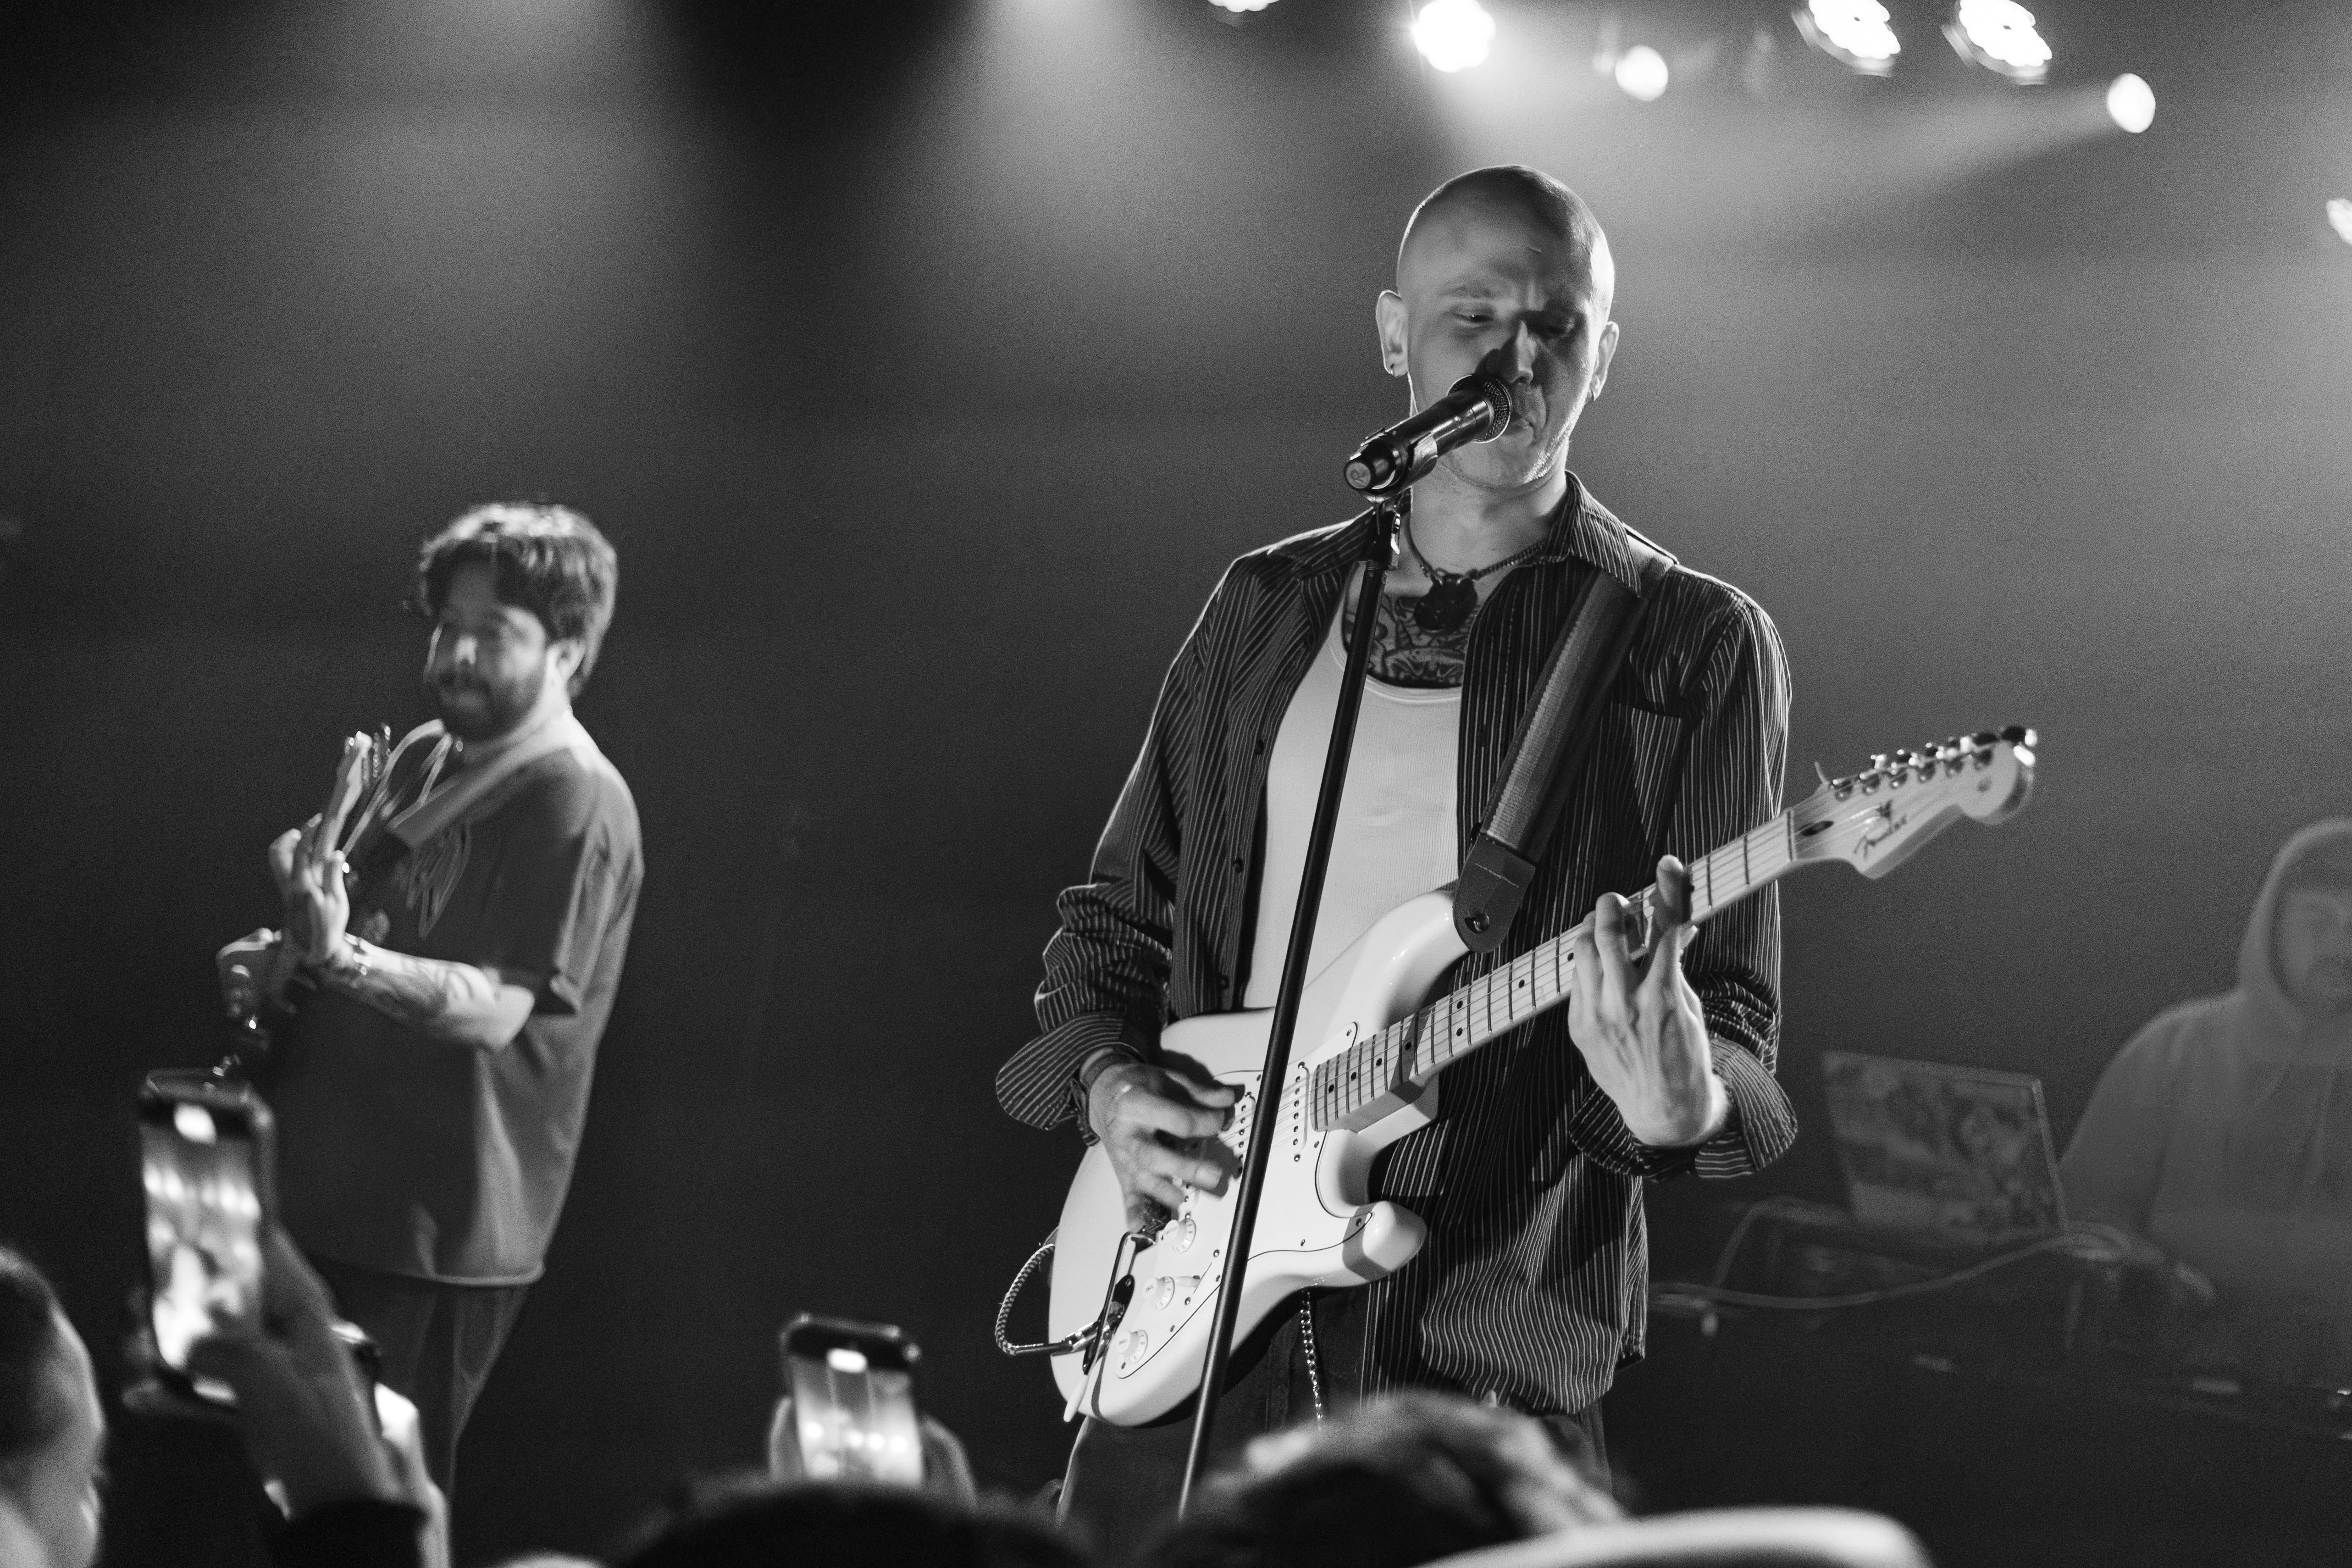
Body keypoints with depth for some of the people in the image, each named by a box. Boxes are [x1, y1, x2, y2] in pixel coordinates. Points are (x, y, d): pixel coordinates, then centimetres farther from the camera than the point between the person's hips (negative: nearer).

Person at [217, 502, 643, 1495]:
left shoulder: (577, 805, -15)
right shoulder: (423, 759, 12)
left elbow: (499, 1005, -24)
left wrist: (342, 958, -39)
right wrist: (279, 961, 4)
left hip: (436, 1229, -9)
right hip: (328, 1189, 9)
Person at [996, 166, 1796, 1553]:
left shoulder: (1692, 645, 2)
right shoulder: (1267, 609, 14)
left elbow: (1735, 1032, -2)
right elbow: (1117, 915, 21)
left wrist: (1678, 1105, -25)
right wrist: (1109, 1082, 1)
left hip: (1480, 1349, -4)